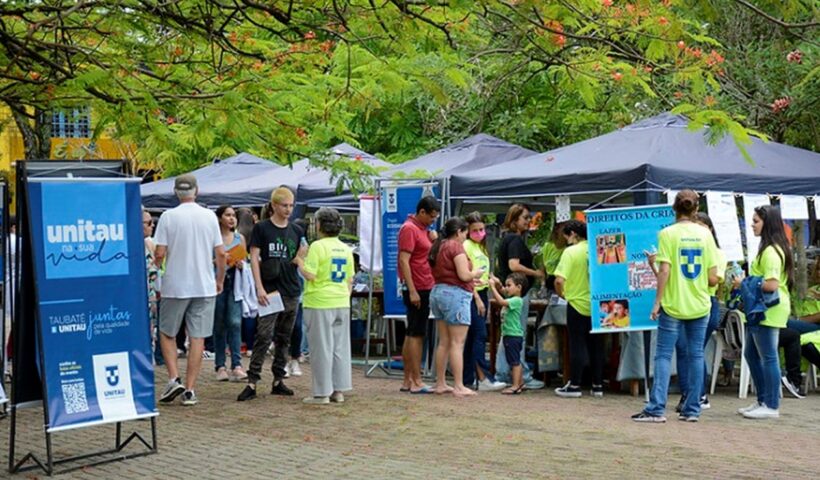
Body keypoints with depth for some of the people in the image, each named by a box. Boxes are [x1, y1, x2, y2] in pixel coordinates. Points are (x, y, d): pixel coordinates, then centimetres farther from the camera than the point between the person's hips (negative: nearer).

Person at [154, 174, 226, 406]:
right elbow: (221, 253, 3)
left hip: (175, 286, -2)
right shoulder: (209, 216, 1)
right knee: (197, 338, 4)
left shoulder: (168, 217, -6)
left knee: (167, 334, 14)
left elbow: (160, 253, -9)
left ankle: (174, 379, 0)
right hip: (204, 286, 2)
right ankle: (189, 390, 4)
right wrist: (220, 280, 15)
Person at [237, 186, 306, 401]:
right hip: (270, 291, -5)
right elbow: (254, 258, -5)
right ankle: (252, 382, -10)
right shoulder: (261, 228, -1)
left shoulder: (296, 231, 11)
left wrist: (302, 254, -8)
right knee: (263, 336, -11)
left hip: (292, 292, 5)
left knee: (284, 338, 10)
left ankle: (278, 380, 17)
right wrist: (259, 287, -13)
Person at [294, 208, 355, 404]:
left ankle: (322, 393, 3)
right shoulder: (346, 249, 8)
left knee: (321, 348, 0)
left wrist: (299, 261, -1)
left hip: (319, 303, -6)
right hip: (341, 303, 6)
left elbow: (310, 275, -16)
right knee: (340, 347, 10)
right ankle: (338, 390, 15)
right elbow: (350, 280, 11)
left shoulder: (318, 246, -12)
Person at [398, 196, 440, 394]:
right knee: (416, 335, -7)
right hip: (417, 289, -10)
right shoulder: (409, 229, -13)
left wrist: (433, 241, 8)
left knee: (412, 335, 11)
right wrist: (412, 291, -23)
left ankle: (407, 381, 15)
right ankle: (416, 382, -4)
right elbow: (404, 261, -20)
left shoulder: (422, 229, 16)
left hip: (424, 288, 10)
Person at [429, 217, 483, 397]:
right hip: (455, 294, -8)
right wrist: (476, 273, 4)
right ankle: (459, 387, -6)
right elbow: (464, 275, -18)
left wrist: (469, 281, 19)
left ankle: (440, 384, 15)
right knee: (457, 343, -6)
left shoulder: (438, 247, 14)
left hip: (437, 292, 8)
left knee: (443, 342, 12)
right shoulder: (456, 247, -11)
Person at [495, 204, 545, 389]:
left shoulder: (507, 238, 15)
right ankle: (524, 377, 0)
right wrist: (536, 273, -17)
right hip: (518, 291, -10)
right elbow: (514, 266, -26)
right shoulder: (516, 239, -15)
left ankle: (502, 374, 17)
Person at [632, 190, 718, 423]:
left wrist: (657, 301, -7)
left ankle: (656, 409, -5)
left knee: (663, 355, 0)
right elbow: (713, 279, 1)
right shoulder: (705, 234, 2)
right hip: (700, 306, 3)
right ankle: (692, 410, 11)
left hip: (673, 305, -3)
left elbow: (664, 271, -13)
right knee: (695, 355, 9)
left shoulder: (667, 234, -6)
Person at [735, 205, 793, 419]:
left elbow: (771, 285, -25)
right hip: (760, 310, 11)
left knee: (768, 357, -4)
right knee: (751, 353, 15)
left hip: (769, 311, -11)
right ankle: (763, 401, 23)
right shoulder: (771, 248, 15)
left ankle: (771, 406, 3)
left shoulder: (771, 251, -17)